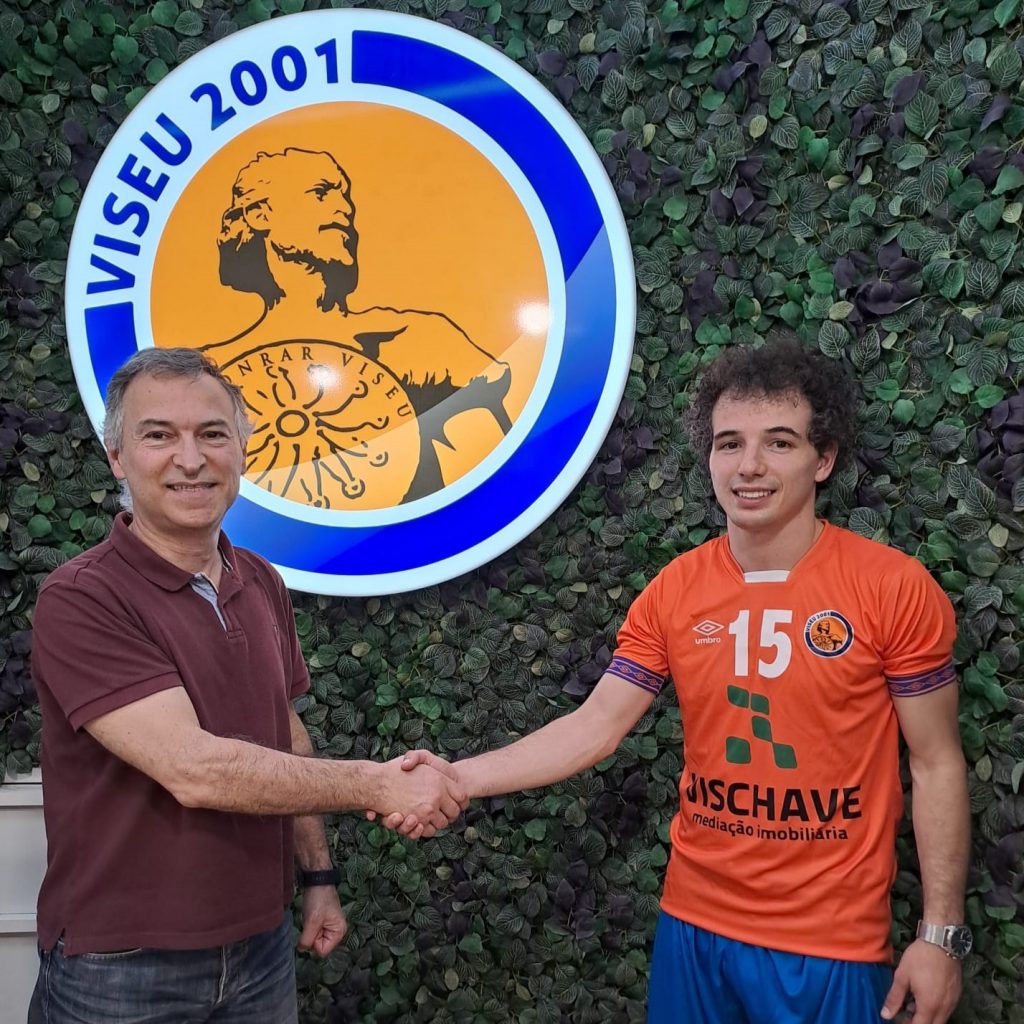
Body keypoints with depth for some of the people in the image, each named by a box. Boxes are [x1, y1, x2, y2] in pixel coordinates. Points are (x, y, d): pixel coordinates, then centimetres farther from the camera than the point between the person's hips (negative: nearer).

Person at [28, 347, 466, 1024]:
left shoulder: (263, 585, 3)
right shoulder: (80, 602, -18)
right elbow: (193, 770, -26)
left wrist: (318, 875, 11)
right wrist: (380, 785, -20)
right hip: (121, 970, -5)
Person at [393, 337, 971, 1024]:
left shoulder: (895, 587, -12)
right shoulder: (673, 592, -3)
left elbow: (937, 765, -7)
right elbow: (595, 728, -3)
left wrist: (941, 934, -7)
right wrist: (457, 778, -14)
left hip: (835, 940, -3)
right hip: (695, 922, 4)